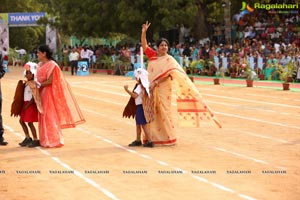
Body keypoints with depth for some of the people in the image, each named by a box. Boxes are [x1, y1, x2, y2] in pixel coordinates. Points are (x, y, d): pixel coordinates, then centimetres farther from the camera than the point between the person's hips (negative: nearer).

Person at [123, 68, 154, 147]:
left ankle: (149, 141, -4)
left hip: (140, 106, -10)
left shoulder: (140, 86, -19)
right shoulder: (146, 85, 9)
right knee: (138, 124, 17)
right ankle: (138, 140, 25)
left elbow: (134, 95, -30)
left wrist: (127, 90, -29)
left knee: (144, 124, -5)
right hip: (139, 106, 10)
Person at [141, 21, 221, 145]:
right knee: (152, 112, 7)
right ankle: (154, 137, 15)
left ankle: (168, 137, 5)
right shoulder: (153, 56, 8)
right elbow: (144, 45, 5)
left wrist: (156, 82, -21)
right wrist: (144, 32, -7)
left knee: (163, 111, -3)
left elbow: (167, 74, -13)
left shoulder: (169, 60, -4)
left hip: (163, 89, -4)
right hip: (151, 89, 4)